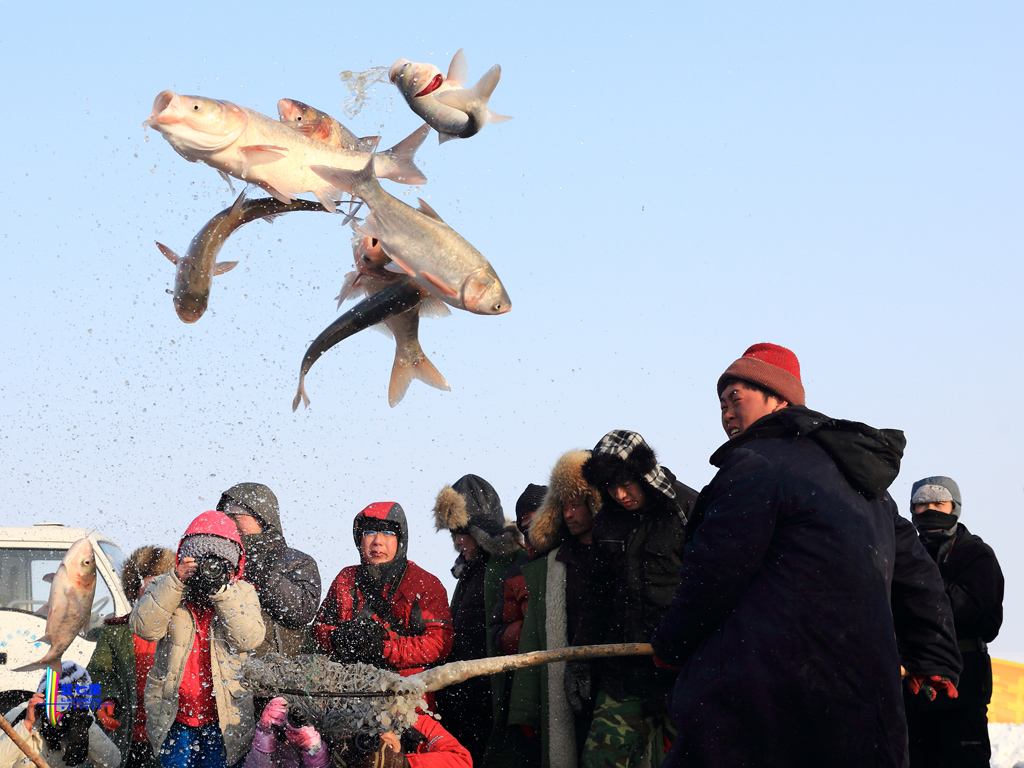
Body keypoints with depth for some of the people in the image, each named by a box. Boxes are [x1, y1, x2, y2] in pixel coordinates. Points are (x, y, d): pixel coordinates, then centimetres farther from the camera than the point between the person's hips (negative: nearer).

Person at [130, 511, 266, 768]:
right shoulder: (166, 588, 5)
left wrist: (222, 590, -20)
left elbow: (250, 638, -12)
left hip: (224, 715, 0)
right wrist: (176, 582, -20)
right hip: (173, 713, 0)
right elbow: (144, 627, -12)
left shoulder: (242, 593, 5)